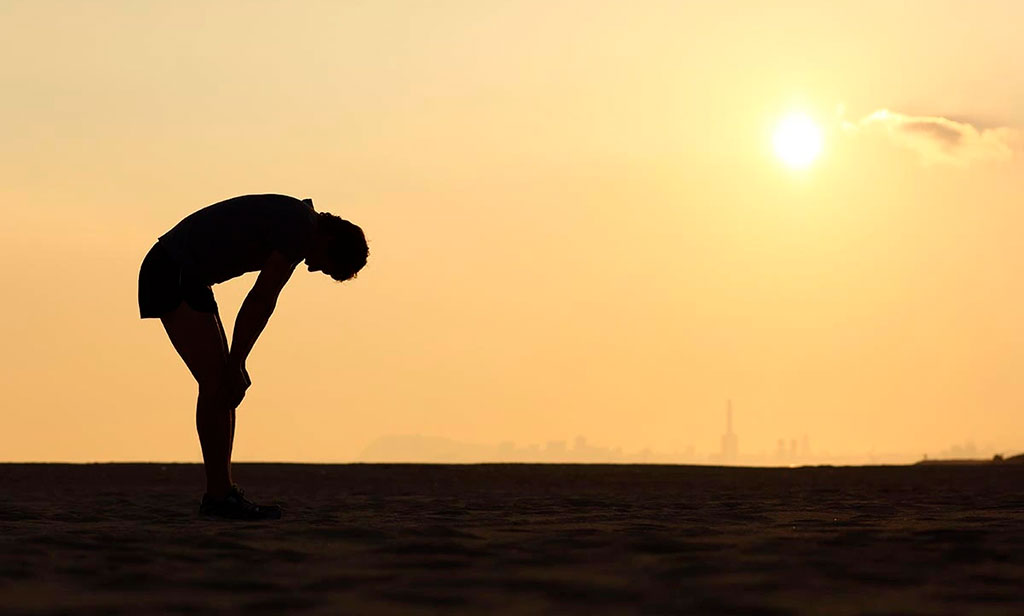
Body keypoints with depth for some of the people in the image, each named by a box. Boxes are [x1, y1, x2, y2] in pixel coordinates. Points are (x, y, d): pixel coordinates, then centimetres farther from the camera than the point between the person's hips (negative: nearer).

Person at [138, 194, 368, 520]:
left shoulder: (291, 222, 16)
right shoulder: (300, 230, -15)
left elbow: (259, 303, 16)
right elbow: (261, 302, -17)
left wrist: (235, 364, 11)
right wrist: (236, 364, -12)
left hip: (186, 278, 10)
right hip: (173, 275, -10)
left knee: (223, 383, 8)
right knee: (216, 382, -12)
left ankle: (221, 493, 9)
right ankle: (220, 496, -11)